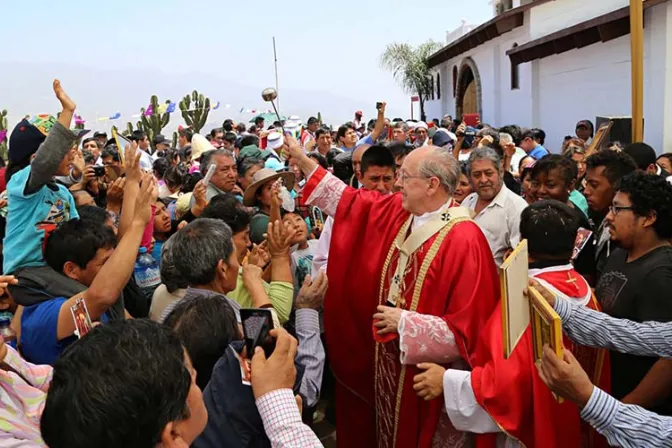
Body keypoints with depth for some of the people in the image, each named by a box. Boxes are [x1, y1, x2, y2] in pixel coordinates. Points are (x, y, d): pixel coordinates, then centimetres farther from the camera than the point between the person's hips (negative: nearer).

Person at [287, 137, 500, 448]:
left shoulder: (464, 240, -25)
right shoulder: (396, 211, -2)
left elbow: (469, 329, -26)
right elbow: (347, 201, 11)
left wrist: (404, 323, -23)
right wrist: (301, 159, 10)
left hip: (429, 377, -7)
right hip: (388, 363, 7)